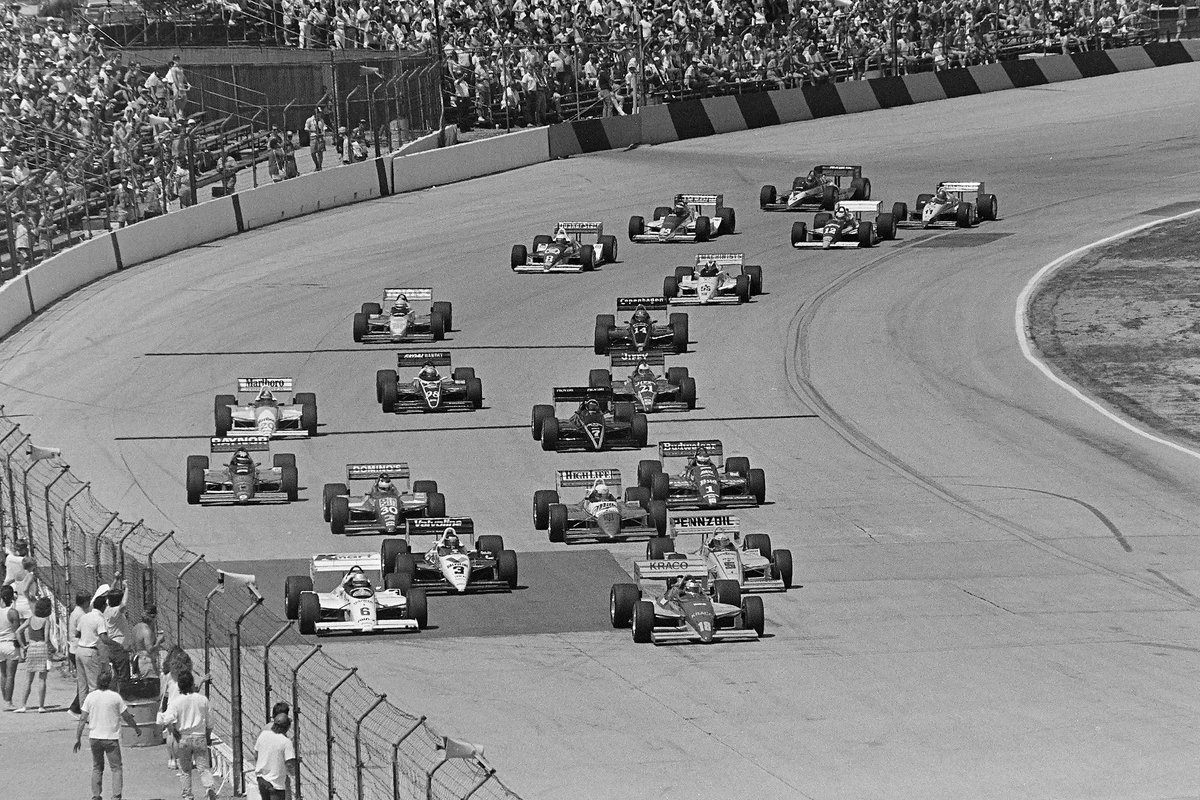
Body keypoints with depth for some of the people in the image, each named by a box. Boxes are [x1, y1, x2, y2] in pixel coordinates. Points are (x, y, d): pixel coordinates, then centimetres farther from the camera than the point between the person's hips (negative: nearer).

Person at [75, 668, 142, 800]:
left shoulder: (90, 696, -1)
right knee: (116, 768, 3)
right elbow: (127, 717, -2)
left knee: (97, 768, 16)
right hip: (111, 738, -3)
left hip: (95, 737, 3)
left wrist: (78, 738, 6)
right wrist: (136, 728, 16)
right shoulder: (115, 697, -8)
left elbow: (82, 719, -1)